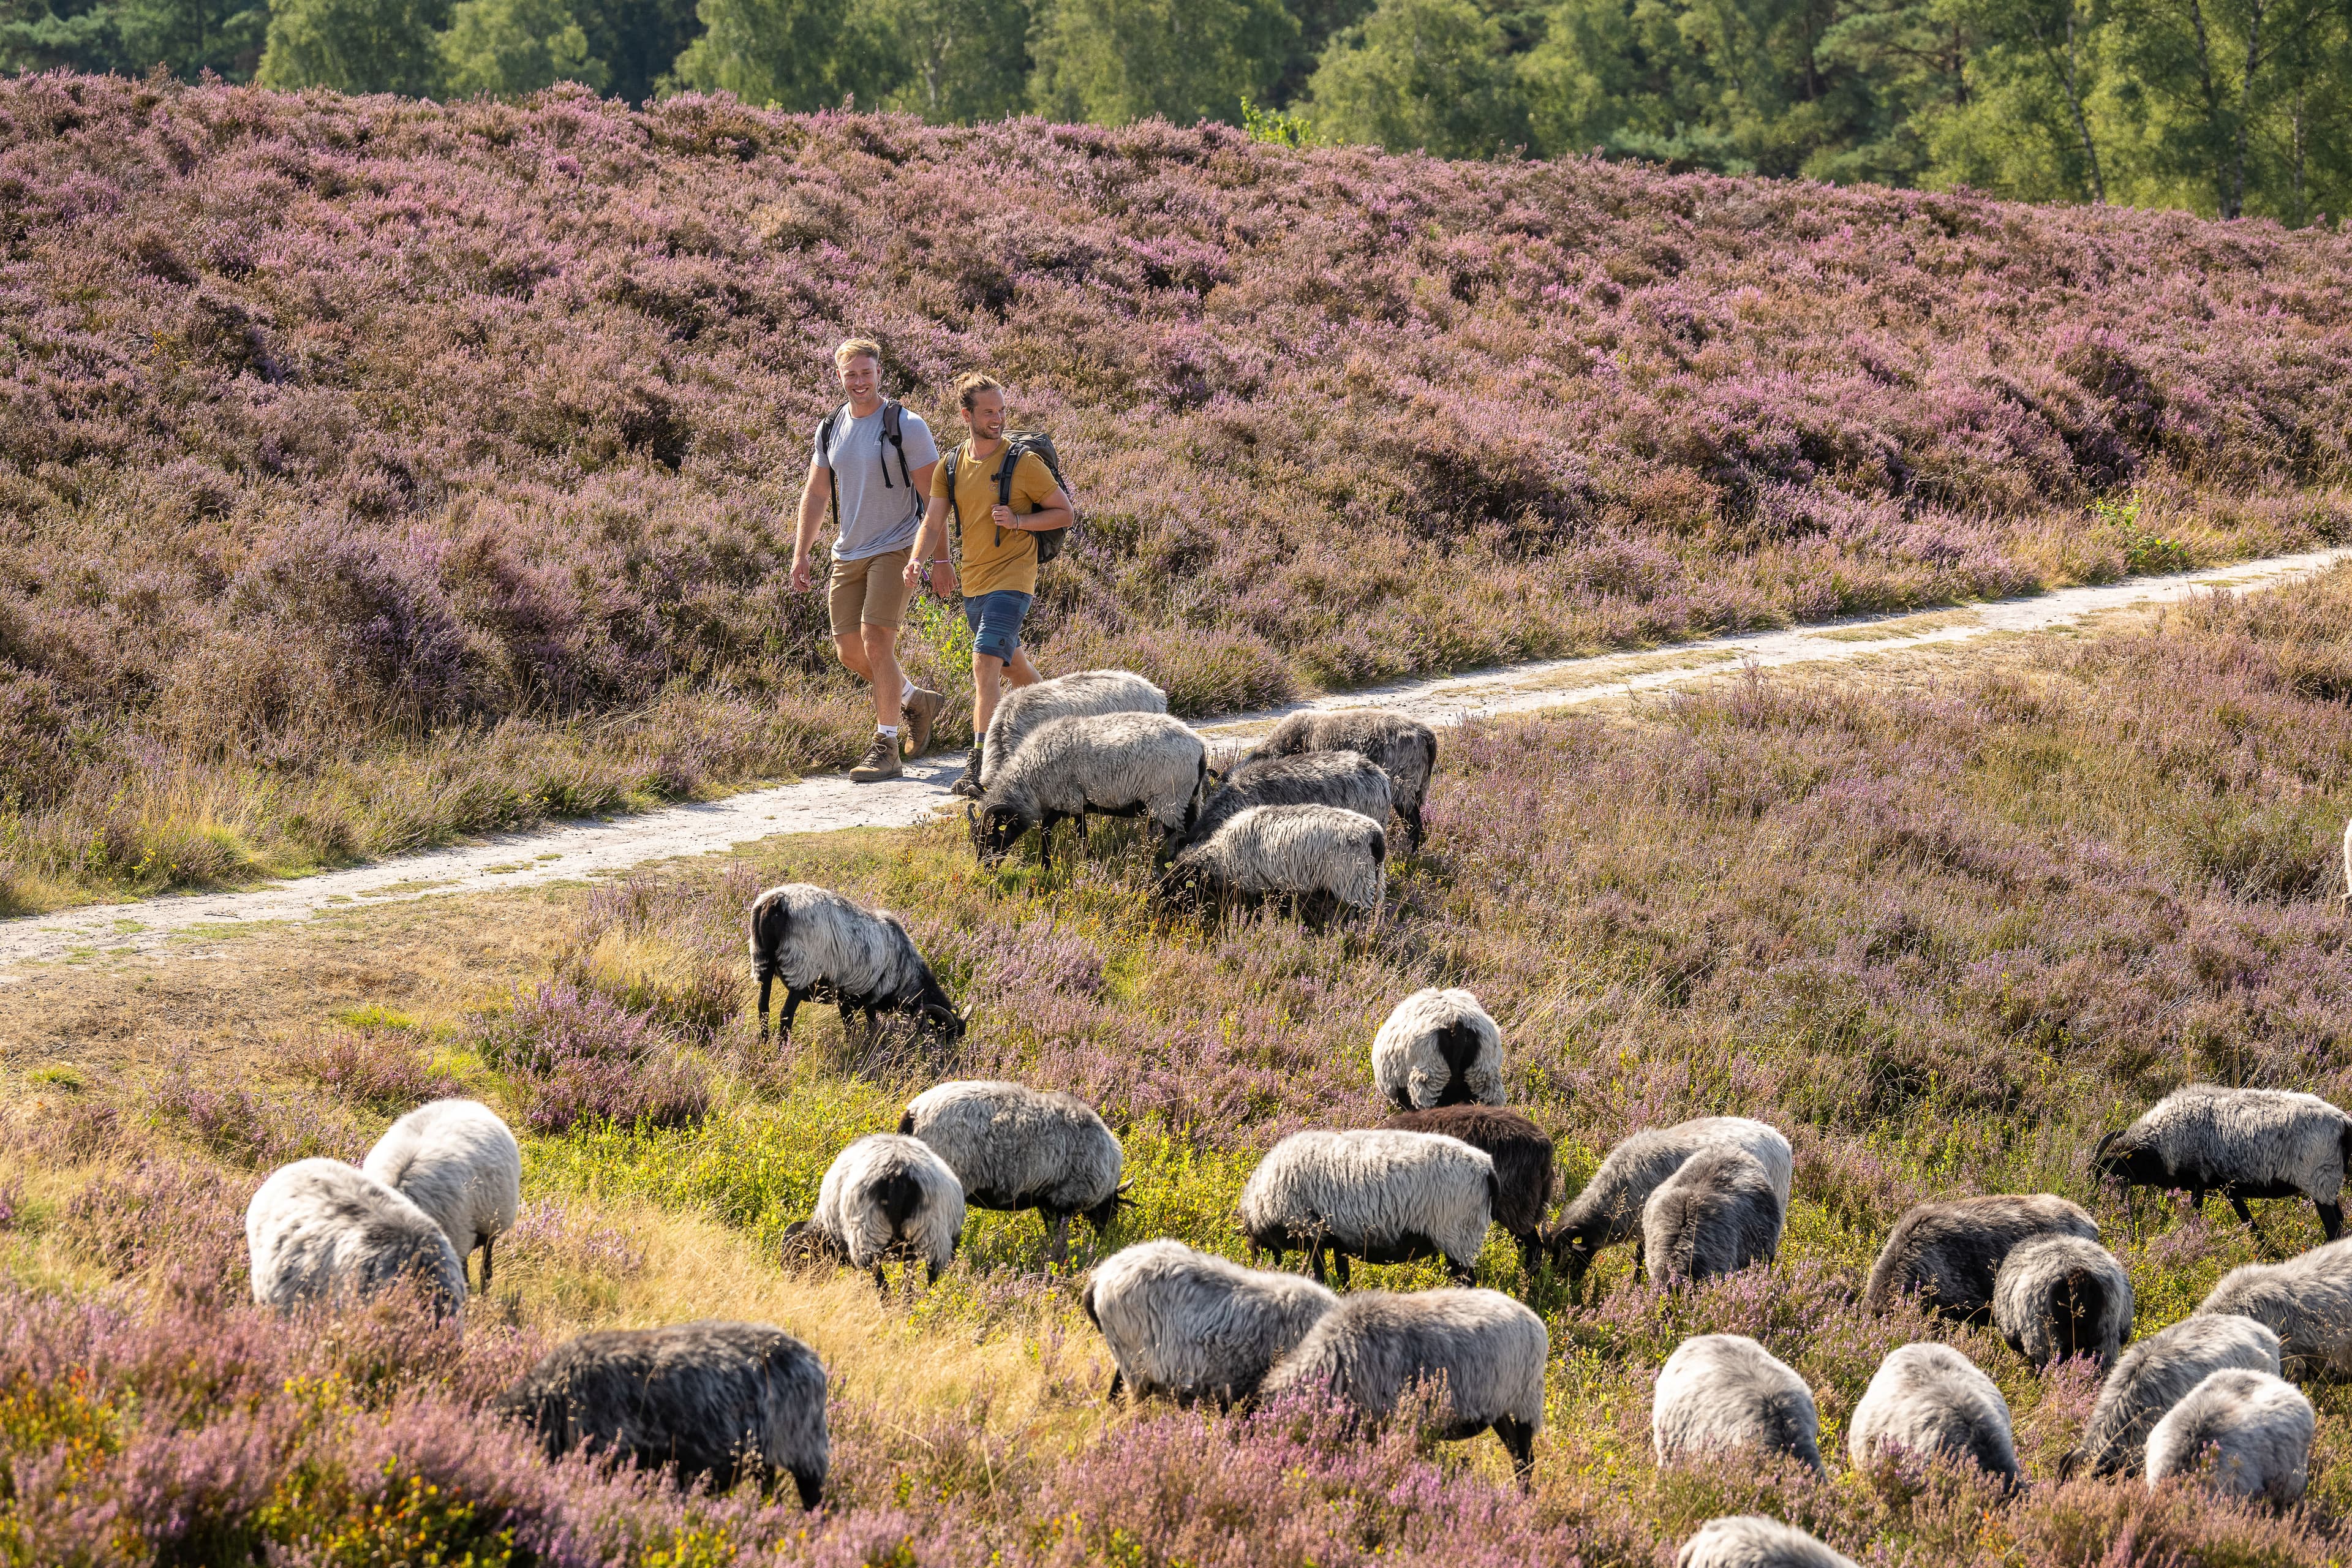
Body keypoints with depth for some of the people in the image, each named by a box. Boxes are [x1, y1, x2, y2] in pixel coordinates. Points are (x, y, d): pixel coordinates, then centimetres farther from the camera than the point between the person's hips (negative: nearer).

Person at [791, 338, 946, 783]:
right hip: (849, 554, 6)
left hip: (895, 550, -6)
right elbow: (816, 495, 16)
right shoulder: (830, 430, 8)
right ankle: (917, 700, 30)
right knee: (849, 649, 5)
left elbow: (933, 496, -9)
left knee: (876, 641, -16)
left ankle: (885, 747, -9)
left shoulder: (905, 426, -9)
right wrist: (801, 554, 10)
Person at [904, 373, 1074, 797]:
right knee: (1011, 664, 23)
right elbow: (934, 523, 3)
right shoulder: (950, 467, 5)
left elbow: (1063, 512, -3)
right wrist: (918, 560, -16)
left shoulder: (1023, 463, -9)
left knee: (986, 663, -20)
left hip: (1011, 578, -7)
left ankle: (980, 765, -24)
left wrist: (1017, 520, -18)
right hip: (972, 582, 7)